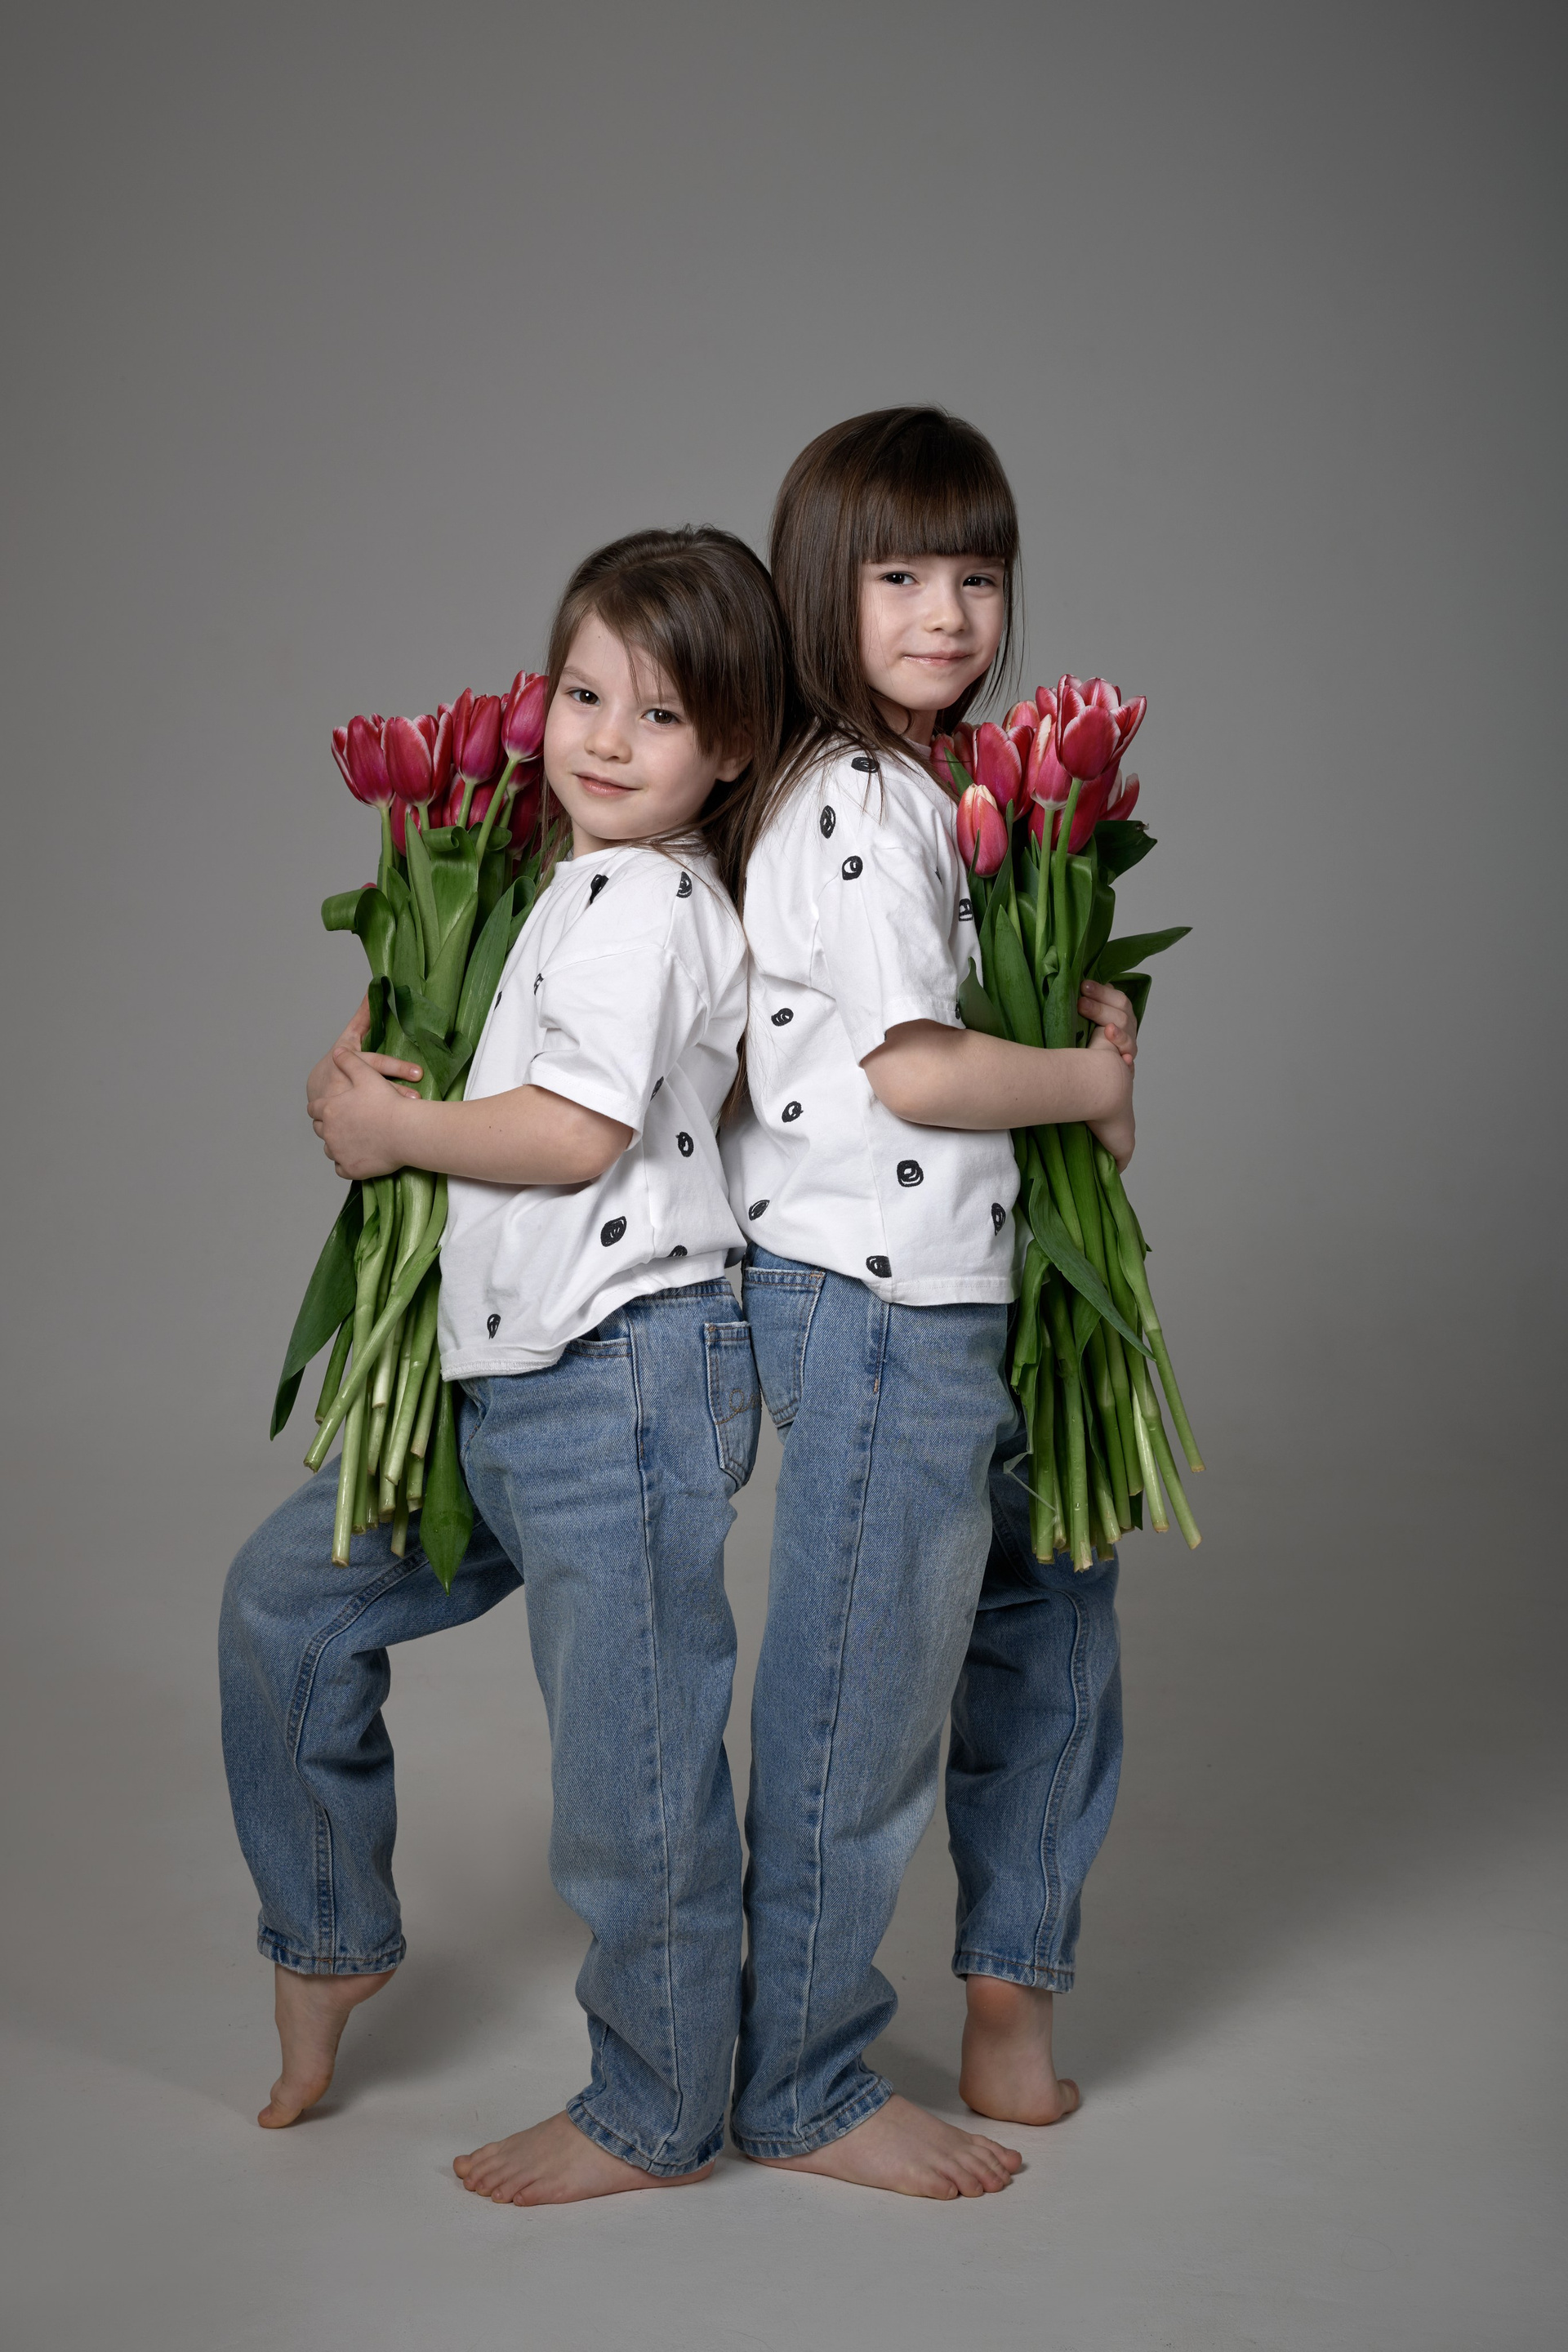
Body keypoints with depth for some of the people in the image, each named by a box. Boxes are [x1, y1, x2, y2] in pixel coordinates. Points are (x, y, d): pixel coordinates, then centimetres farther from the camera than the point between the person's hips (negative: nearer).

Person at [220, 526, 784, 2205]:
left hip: (621, 1383, -11)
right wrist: (383, 1091, 9)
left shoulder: (642, 899, -14)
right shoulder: (591, 889, 16)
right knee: (287, 1598, 18)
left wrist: (394, 1126, -8)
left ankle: (653, 2118, 17)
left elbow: (580, 1132, -22)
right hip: (498, 1383, 11)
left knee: (632, 1767, 1)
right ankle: (329, 1943, 34)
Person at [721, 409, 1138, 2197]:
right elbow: (915, 1069, -22)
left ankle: (1010, 1971, 40)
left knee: (1051, 1614, 21)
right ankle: (800, 2096, 16)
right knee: (858, 1708, 0)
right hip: (868, 1305, -10)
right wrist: (1093, 1084, -8)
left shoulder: (929, 788, 14)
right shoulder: (847, 805, -16)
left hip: (968, 1303, 10)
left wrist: (1074, 1020, 4)